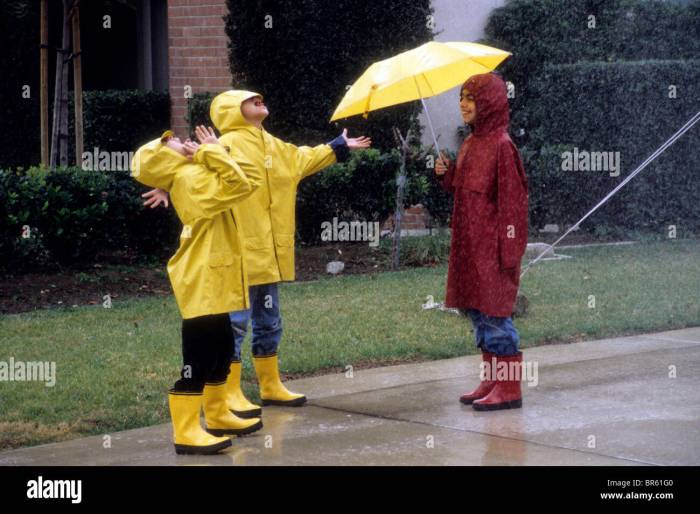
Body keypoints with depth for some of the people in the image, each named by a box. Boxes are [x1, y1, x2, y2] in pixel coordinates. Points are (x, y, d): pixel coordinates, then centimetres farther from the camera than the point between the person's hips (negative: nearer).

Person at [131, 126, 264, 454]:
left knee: (220, 351, 19)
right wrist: (212, 152, -17)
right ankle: (186, 432, -8)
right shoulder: (190, 177, -18)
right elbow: (238, 185, -25)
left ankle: (218, 416, 31)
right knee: (199, 358, -9)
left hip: (212, 281, 10)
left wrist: (212, 152, 8)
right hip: (202, 282, -10)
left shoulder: (195, 173, 11)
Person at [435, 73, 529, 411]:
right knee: (476, 311, 12)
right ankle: (491, 381, 21)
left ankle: (509, 389, 3)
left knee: (495, 313, -4)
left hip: (491, 244, -9)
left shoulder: (501, 145, -14)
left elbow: (512, 199, -16)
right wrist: (447, 174, 1)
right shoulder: (470, 143, 12)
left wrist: (508, 249, -18)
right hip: (469, 243, 9)